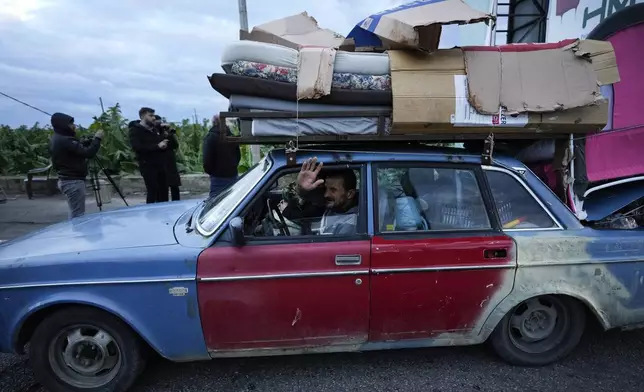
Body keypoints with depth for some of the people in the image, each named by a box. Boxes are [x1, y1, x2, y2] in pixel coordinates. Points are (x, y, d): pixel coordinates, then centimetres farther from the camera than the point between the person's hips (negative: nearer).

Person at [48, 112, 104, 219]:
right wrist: (97, 138, -13)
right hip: (73, 181, -10)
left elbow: (79, 148, 18)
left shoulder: (56, 139, 12)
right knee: (78, 215, -4)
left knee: (74, 214, 17)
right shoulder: (65, 141, -20)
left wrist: (91, 140, 6)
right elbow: (88, 153, -24)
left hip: (66, 180, 10)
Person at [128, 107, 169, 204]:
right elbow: (137, 147, -19)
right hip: (147, 165, -7)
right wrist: (157, 146, -22)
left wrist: (164, 144, -1)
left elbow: (162, 143, 25)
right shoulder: (135, 130, -4)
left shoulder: (154, 129, 19)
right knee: (153, 191, -11)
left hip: (160, 164, 7)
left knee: (163, 190, 9)